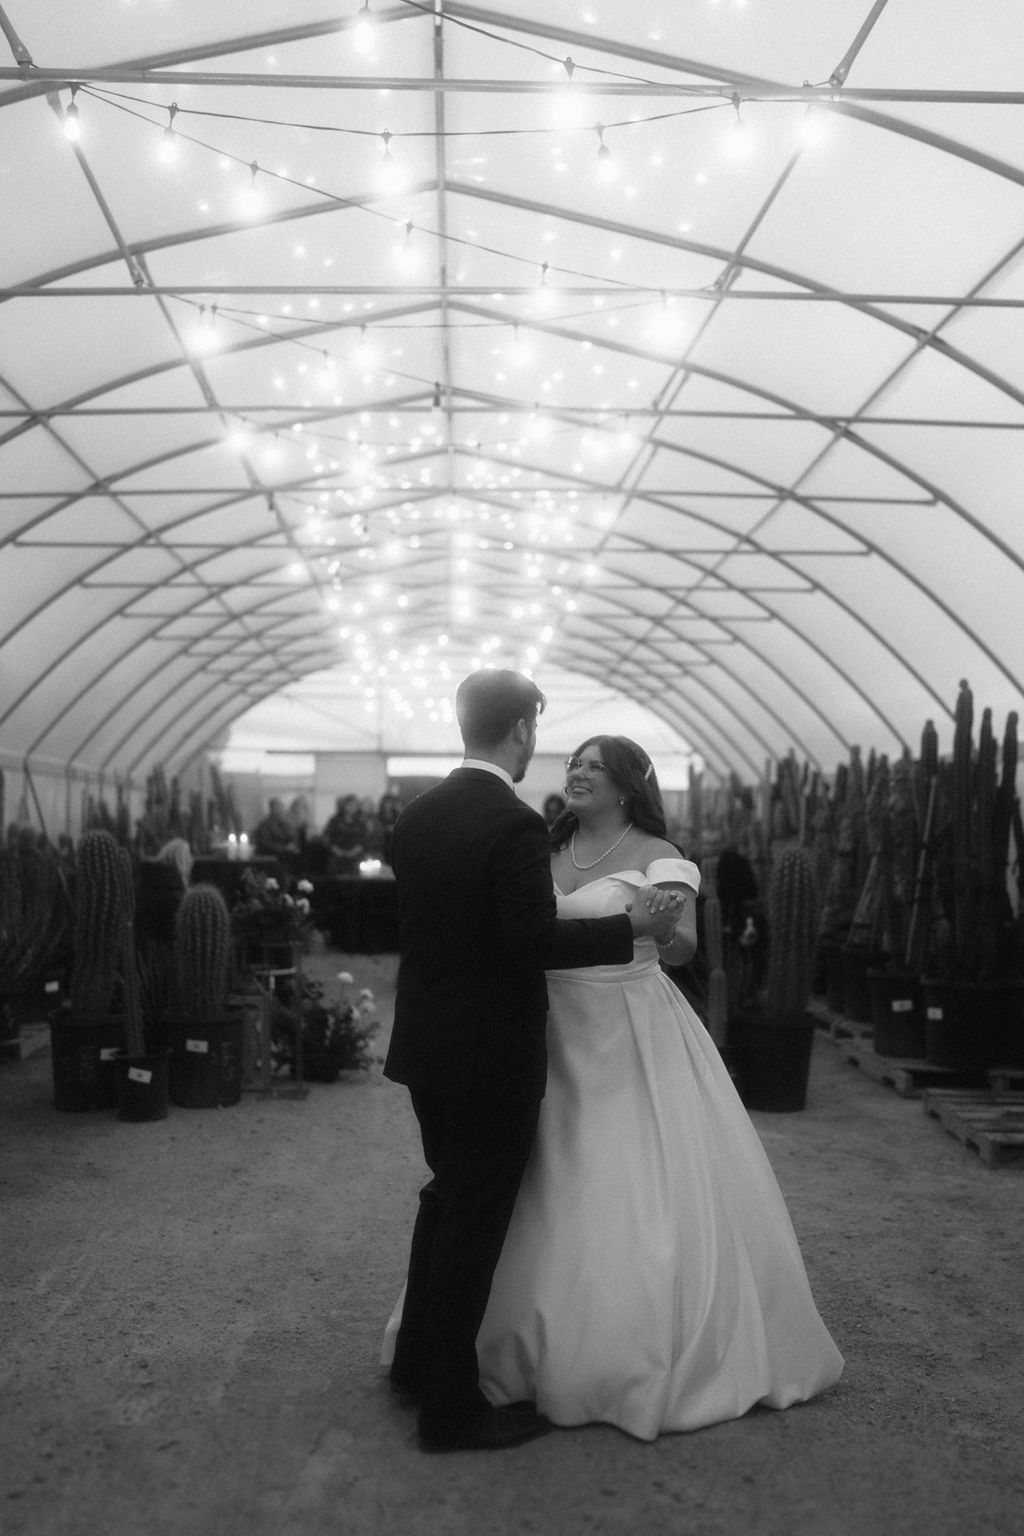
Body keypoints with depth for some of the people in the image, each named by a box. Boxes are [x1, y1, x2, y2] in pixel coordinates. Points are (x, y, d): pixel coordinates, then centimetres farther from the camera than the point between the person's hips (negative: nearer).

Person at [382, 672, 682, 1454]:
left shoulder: (417, 815, 4)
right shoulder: (515, 824, -21)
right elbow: (535, 941, -24)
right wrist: (631, 926, -14)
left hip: (430, 1045, 8)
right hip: (492, 1057, -8)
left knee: (447, 1199, 24)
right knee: (474, 1222, 4)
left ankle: (419, 1361, 38)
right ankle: (453, 1408, 16)